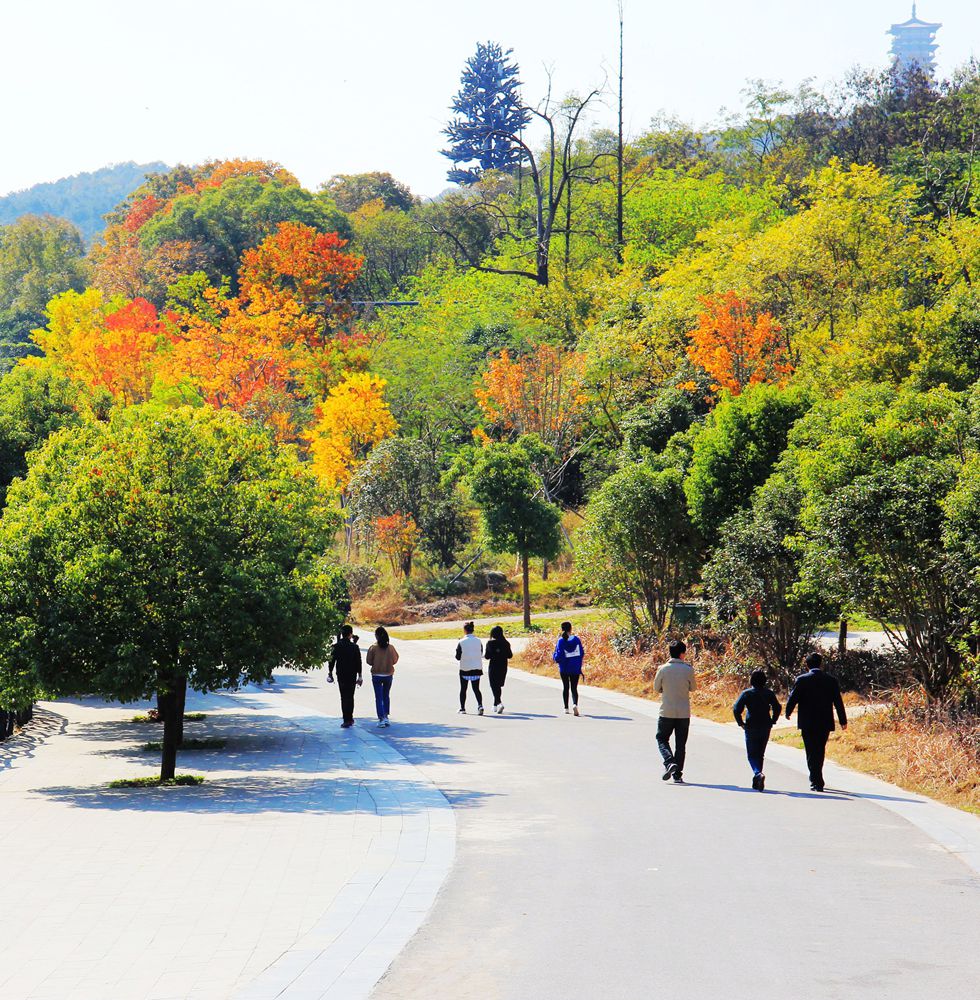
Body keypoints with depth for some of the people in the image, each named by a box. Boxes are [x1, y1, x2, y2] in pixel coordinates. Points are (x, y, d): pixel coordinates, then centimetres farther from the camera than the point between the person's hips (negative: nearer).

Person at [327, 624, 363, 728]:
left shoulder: (337, 646, -5)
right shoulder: (354, 647, -8)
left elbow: (332, 660, -2)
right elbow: (358, 662, -5)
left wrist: (330, 672, 10)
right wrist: (359, 676, 1)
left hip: (341, 675, 0)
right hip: (352, 675, 0)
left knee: (344, 697, 6)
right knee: (350, 696, 11)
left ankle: (347, 720, 0)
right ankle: (349, 719, 12)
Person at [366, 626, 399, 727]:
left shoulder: (373, 648, -13)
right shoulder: (391, 648, -8)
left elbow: (369, 661, -7)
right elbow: (395, 660, 1)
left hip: (376, 675, -2)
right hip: (388, 675, 2)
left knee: (379, 697, 3)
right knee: (386, 696, 19)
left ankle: (381, 718, -4)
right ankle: (386, 716, 17)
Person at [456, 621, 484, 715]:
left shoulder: (461, 642, -12)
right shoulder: (478, 641, -3)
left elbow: (458, 657, -7)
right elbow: (481, 654, 5)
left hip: (464, 669, -2)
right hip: (477, 668, 2)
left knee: (463, 689, 13)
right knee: (476, 689, 7)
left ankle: (462, 708, 18)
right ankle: (480, 705, -14)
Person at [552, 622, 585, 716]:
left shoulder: (561, 641, -12)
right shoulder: (576, 639, -5)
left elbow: (558, 656, -15)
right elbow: (581, 654, 0)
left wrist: (554, 655, 7)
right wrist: (579, 666, 14)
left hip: (564, 668, -1)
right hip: (576, 669, 1)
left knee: (565, 687, 17)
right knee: (574, 688, 5)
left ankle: (566, 708, 21)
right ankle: (575, 704, -22)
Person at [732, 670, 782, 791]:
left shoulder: (746, 693, -6)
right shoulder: (769, 693, 2)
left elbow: (736, 709, -12)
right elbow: (777, 708, -1)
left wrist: (741, 723, -1)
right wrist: (772, 721, 8)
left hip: (751, 728, -3)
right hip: (765, 728, 3)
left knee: (752, 754, 1)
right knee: (760, 754, 15)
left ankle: (758, 773, -26)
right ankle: (756, 781, 16)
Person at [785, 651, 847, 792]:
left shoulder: (801, 680, -7)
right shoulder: (831, 681, -2)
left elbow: (793, 699, -4)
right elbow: (838, 702, 2)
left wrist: (788, 713, 16)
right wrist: (843, 721, 12)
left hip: (807, 722, -2)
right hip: (825, 723, 2)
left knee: (811, 752, 3)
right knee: (820, 751, 18)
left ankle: (817, 782, -5)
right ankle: (816, 779, 28)